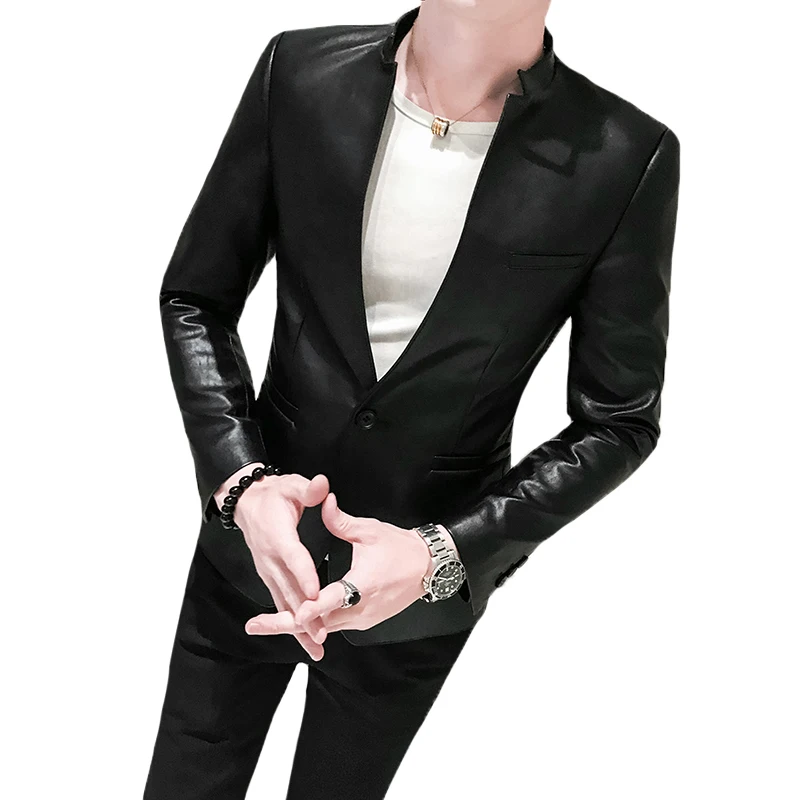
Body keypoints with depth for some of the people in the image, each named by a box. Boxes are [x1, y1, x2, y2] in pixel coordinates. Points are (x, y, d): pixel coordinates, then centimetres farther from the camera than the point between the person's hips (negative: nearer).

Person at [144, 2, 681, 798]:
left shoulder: (625, 161, -17)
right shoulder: (298, 72, -11)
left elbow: (618, 421, -8)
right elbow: (194, 296, -1)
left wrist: (444, 556, -19)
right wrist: (241, 481, -17)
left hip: (427, 583, -1)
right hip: (254, 543, 2)